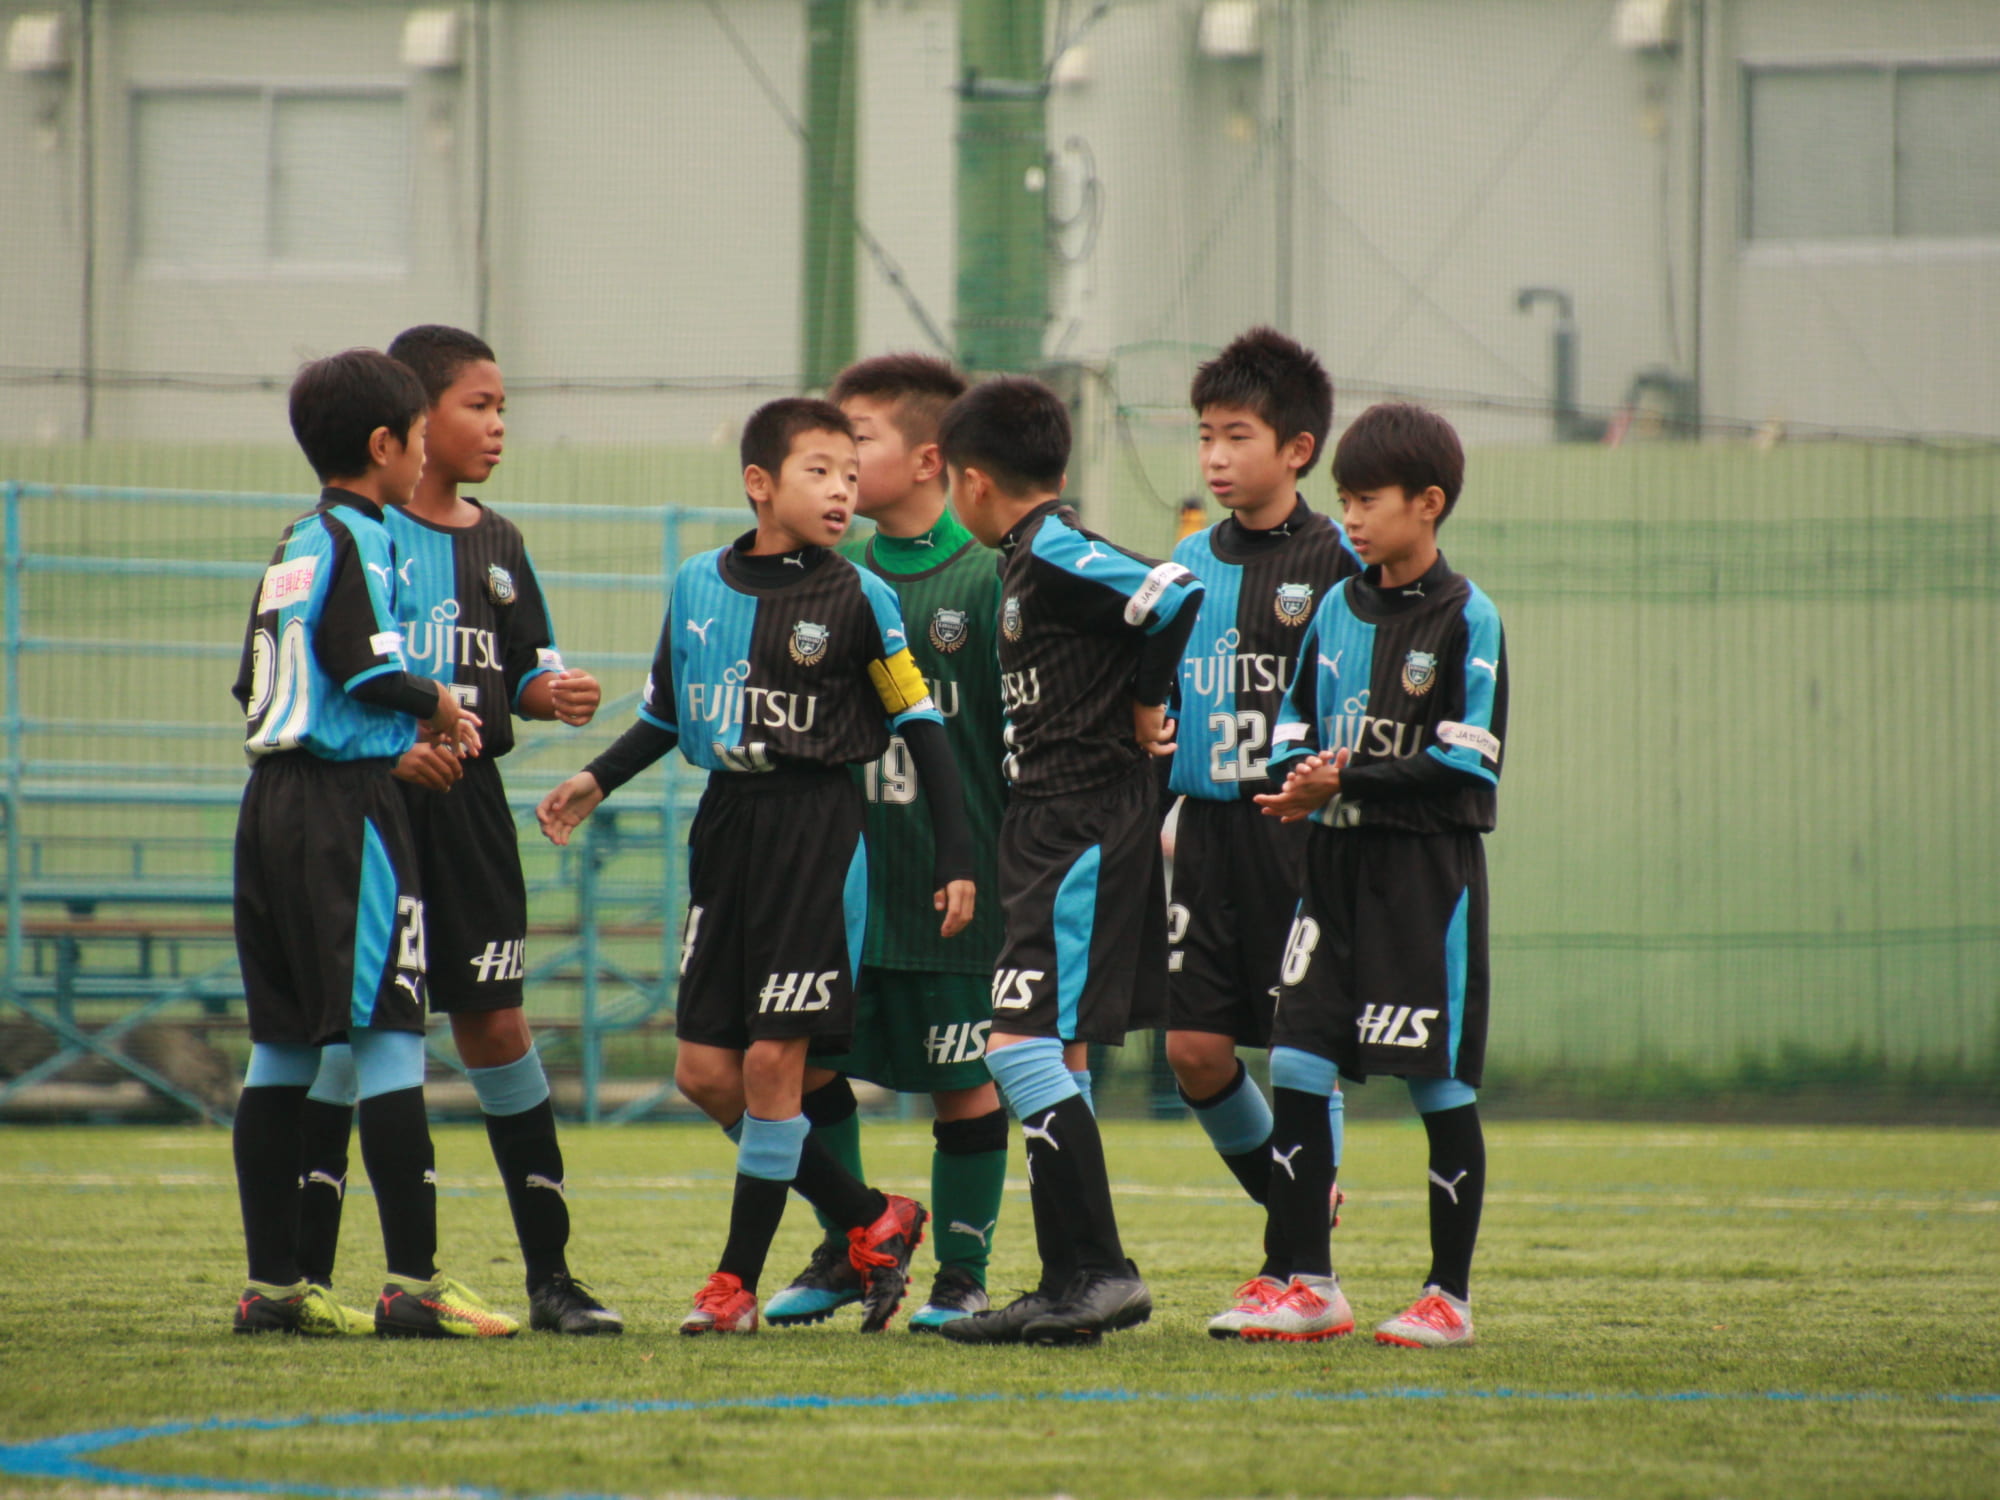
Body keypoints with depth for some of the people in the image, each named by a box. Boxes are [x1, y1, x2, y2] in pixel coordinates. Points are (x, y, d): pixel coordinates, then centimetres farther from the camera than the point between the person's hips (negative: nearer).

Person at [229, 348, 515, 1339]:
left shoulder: (294, 548, 17)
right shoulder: (356, 540, -10)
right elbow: (371, 673, -20)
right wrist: (439, 707, -1)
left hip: (273, 801, 9)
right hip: (347, 803, -9)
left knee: (281, 1045, 8)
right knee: (387, 1036, -8)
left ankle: (271, 1282, 10)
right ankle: (413, 1283, -11)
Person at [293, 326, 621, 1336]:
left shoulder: (497, 546, 13)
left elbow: (525, 673, 17)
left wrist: (556, 693, -6)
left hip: (466, 804, 5)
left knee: (495, 1024, 4)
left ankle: (549, 1272, 7)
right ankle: (305, 1270, 4)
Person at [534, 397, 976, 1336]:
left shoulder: (857, 599, -5)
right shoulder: (698, 586, 7)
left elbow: (920, 723, -1)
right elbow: (666, 713, 19)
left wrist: (955, 858, -4)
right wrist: (598, 781, 4)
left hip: (819, 832, -5)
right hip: (725, 826, 5)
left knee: (773, 1058, -9)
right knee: (706, 1071, 2)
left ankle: (737, 1281, 1)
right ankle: (872, 1222, 16)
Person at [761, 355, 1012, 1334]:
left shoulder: (985, 579, -7)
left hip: (956, 880, -5)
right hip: (844, 875, 5)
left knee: (965, 1083, 3)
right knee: (807, 1063, 3)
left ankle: (962, 1275, 14)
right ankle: (848, 1250, 21)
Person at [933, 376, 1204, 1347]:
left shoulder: (1057, 556, -13)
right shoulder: (1027, 563, 17)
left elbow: (1175, 599, -24)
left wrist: (1146, 707, -12)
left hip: (1084, 835, -11)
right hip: (1051, 831, 11)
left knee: (1026, 1046, -15)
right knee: (1054, 1058, 11)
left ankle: (1099, 1274, -16)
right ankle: (1070, 1287, 13)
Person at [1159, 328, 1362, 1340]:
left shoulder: (1338, 562, -4)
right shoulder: (1189, 565, 12)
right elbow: (1153, 699, 19)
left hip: (1298, 827, -5)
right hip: (1208, 828, 6)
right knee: (1195, 1047, 2)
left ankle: (1300, 1267, 2)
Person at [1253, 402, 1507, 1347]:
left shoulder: (1466, 620, -7)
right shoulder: (1337, 608, 11)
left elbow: (1465, 767, -13)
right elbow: (1296, 725, 15)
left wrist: (1344, 784, -18)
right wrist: (1296, 780, -8)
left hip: (1428, 873, -6)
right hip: (1334, 864, 6)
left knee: (1439, 1081, 0)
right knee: (1295, 1065, -2)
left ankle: (1450, 1294, 8)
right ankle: (1310, 1285, 4)